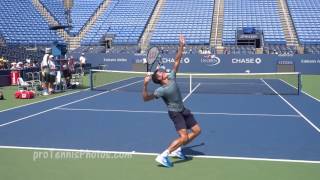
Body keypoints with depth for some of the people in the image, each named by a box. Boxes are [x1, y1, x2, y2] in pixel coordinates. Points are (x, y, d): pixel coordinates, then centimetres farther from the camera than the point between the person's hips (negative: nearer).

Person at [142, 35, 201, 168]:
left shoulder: (171, 77, -4)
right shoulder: (161, 90, -22)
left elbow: (177, 60, 0)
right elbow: (145, 98, -28)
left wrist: (181, 46, -6)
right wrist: (145, 85, -42)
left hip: (183, 110, 8)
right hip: (175, 113, -8)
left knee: (197, 130, 12)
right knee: (183, 137, -20)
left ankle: (177, 149, 18)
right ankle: (163, 156, -14)